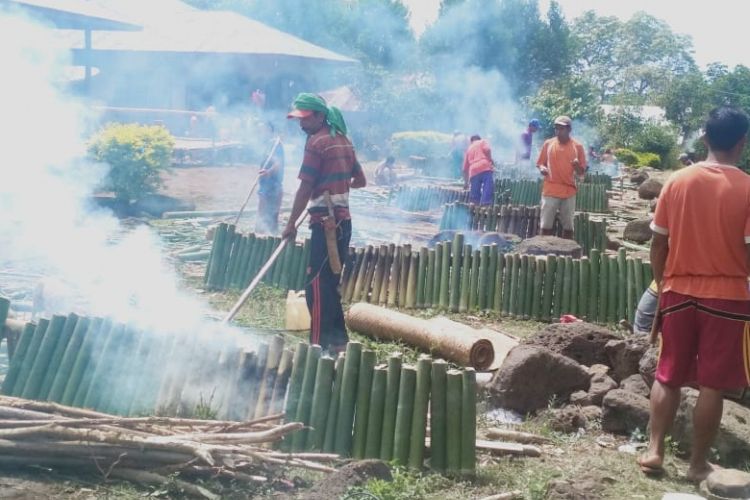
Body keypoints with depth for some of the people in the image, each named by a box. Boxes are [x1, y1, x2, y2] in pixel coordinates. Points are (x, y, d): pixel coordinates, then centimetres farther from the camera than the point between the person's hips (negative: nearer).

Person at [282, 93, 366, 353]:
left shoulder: (316, 142, -10)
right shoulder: (343, 140, 15)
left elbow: (305, 188, -13)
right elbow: (360, 180, 22)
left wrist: (291, 224, -9)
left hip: (325, 222, -9)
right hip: (343, 220, 9)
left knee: (317, 284, -7)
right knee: (330, 282, 15)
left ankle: (320, 343, -7)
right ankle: (337, 337, 20)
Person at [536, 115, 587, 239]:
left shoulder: (577, 146, 0)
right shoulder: (548, 144, 2)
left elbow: (581, 172, 3)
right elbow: (539, 163, 10)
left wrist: (577, 165, -18)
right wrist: (542, 168, -13)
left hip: (569, 191, 0)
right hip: (550, 190, 0)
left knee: (568, 226, 7)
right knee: (545, 225, 0)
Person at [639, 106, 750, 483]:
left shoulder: (677, 181, -1)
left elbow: (658, 243, 2)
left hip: (679, 293, 3)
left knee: (668, 376, 14)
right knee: (712, 385, 6)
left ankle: (654, 450, 15)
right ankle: (698, 464, 14)